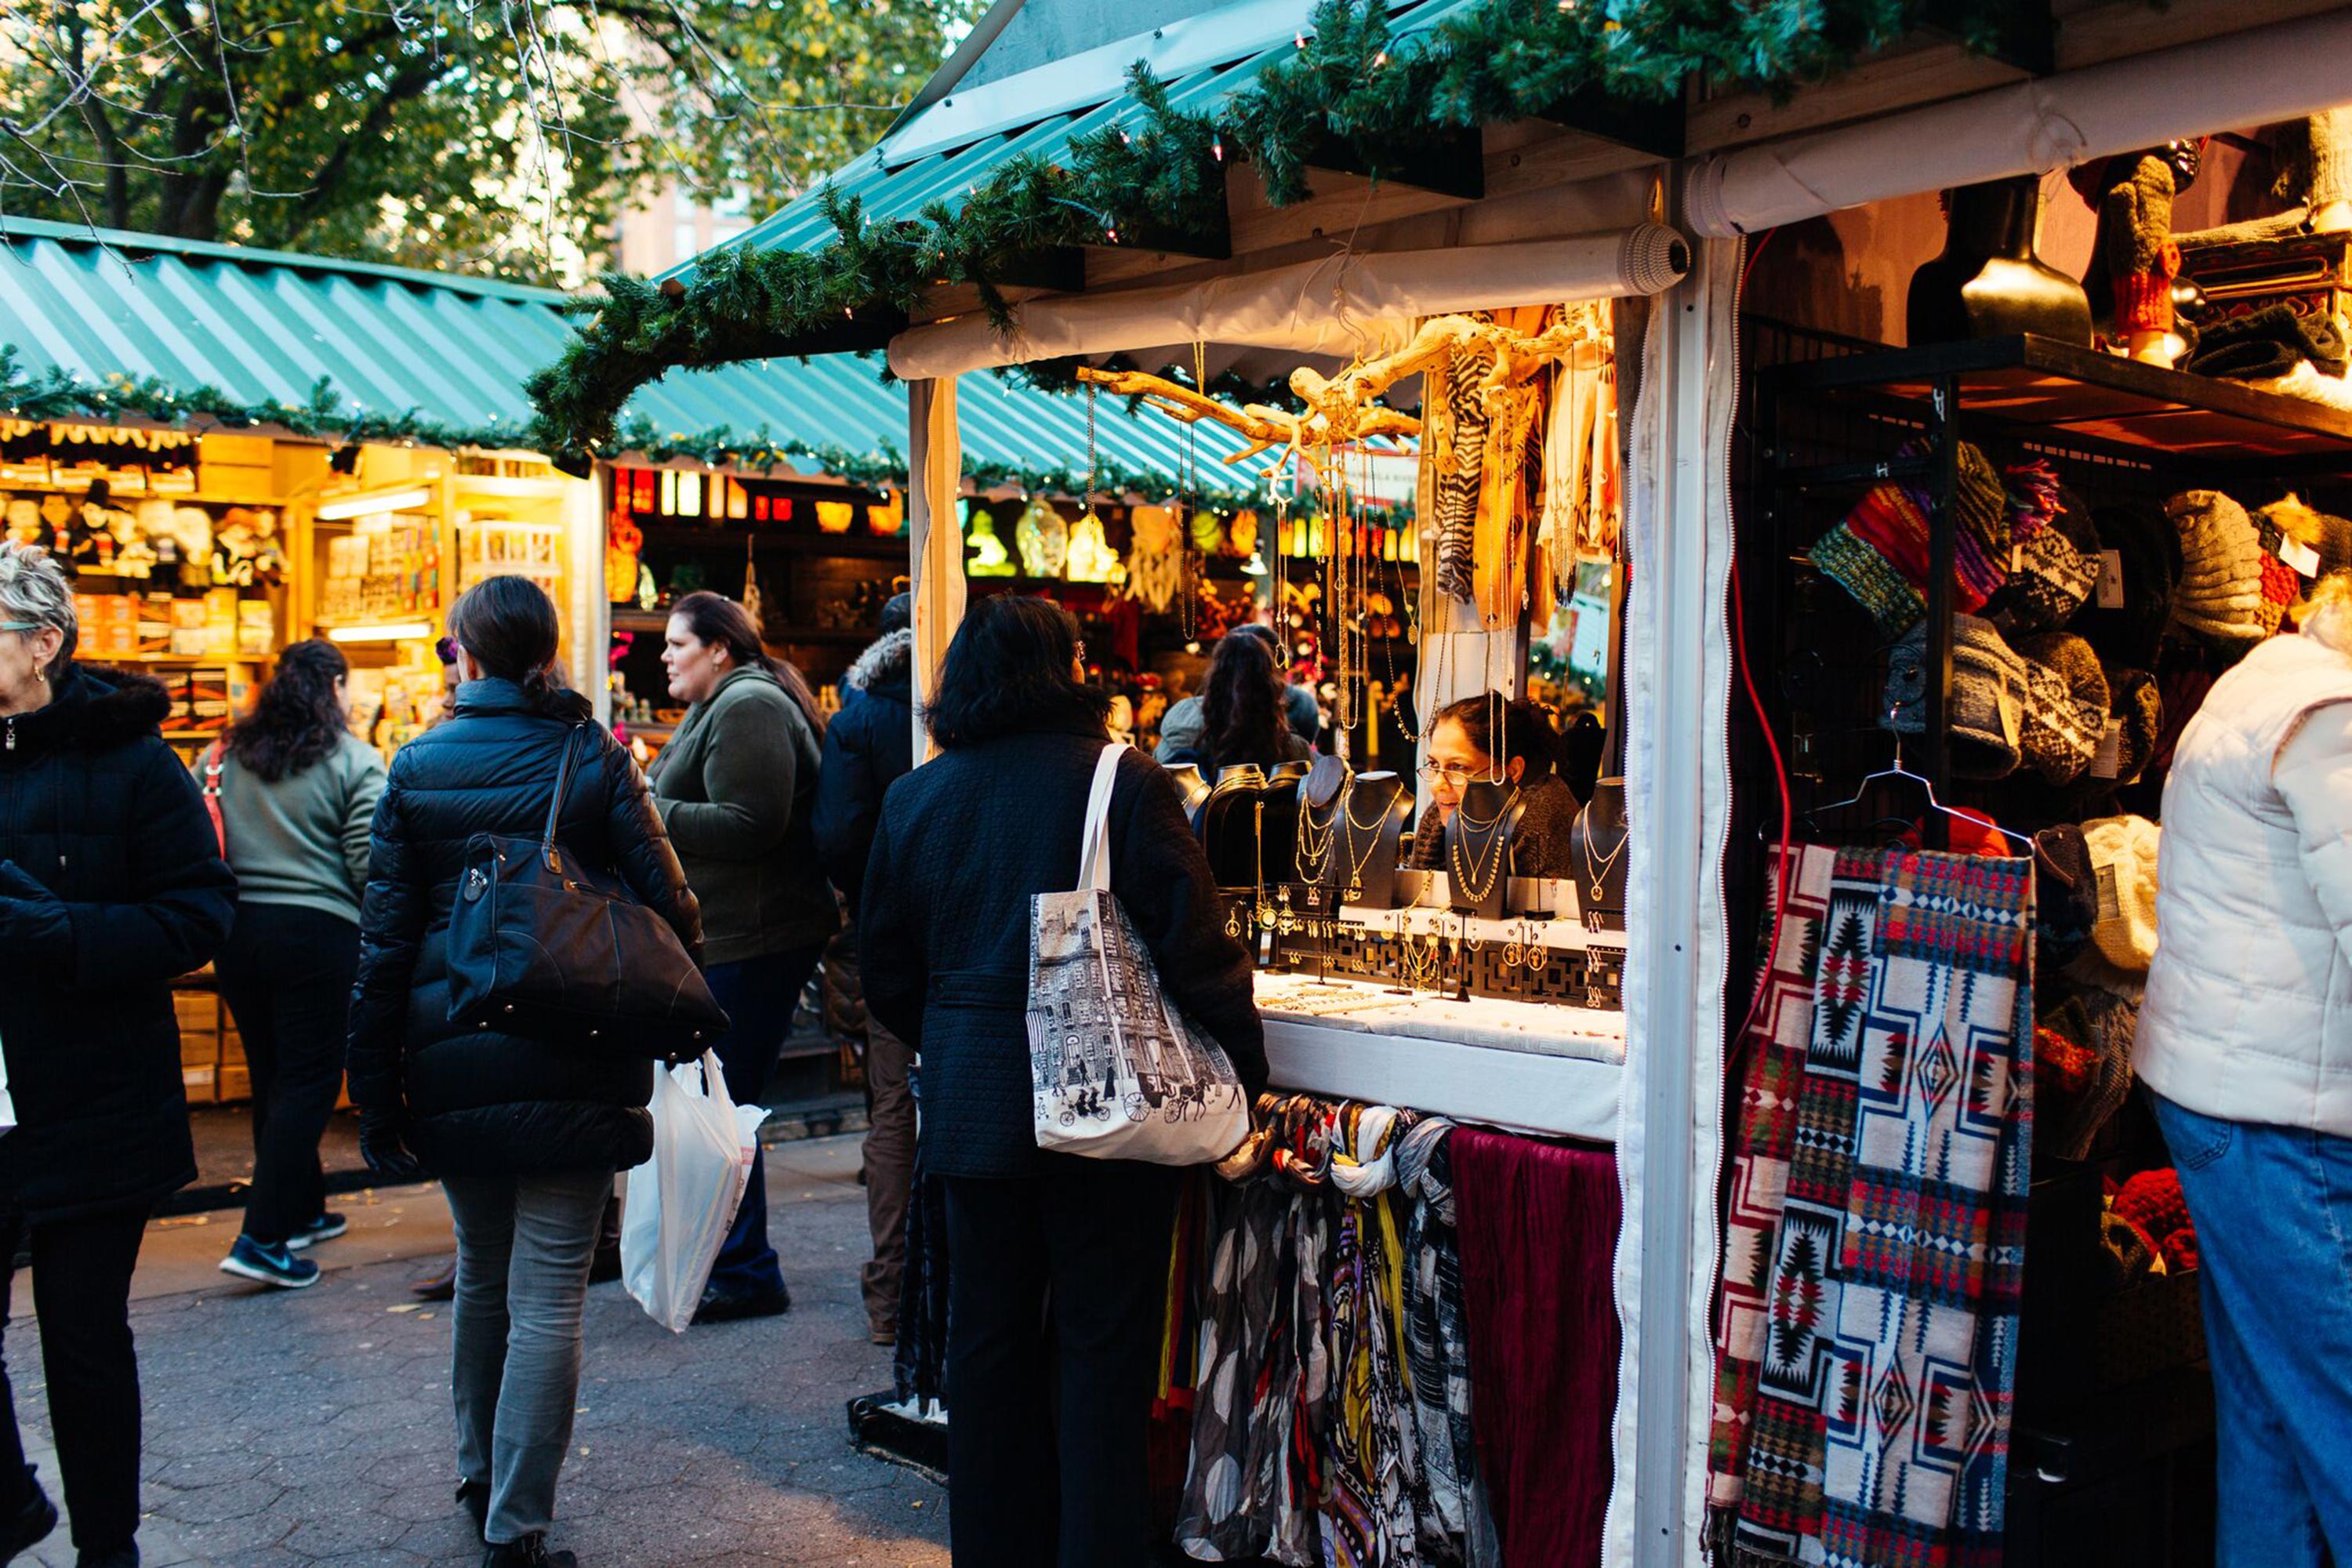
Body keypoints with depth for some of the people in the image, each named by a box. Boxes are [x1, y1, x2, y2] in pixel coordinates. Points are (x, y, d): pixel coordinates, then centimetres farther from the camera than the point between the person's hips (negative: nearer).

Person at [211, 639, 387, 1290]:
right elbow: (372, 866, -12)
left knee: (272, 1076, 16)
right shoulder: (353, 761, -7)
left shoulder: (226, 755, 8)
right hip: (316, 932, -6)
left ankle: (302, 1211, 30)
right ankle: (262, 1238, -6)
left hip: (236, 930, 6)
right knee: (309, 1081, 0)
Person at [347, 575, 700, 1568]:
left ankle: (481, 1476, 38)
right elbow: (667, 907, -7)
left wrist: (376, 1094, 6)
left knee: (482, 1273, 21)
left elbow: (385, 939, 0)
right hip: (574, 1068, -3)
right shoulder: (593, 759, -4)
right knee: (547, 1294, 1)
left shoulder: (417, 767, 0)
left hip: (453, 1064, 3)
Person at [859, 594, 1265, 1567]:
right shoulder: (1126, 782, -10)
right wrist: (1246, 1068, -2)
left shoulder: (915, 797, 5)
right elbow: (1194, 947, -12)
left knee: (987, 1337, 14)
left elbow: (887, 974, 10)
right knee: (1103, 1342, 5)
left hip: (970, 1108, 5)